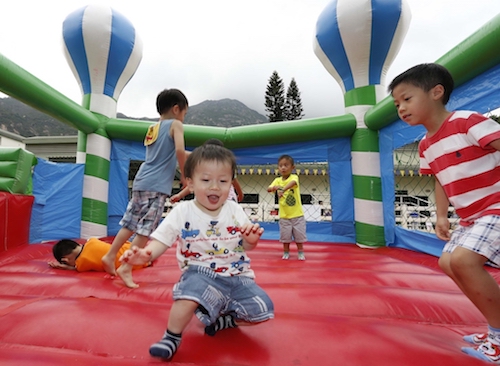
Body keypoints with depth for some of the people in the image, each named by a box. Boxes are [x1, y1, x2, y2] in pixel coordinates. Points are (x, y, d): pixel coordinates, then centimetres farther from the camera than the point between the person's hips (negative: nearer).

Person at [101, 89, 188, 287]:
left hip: (141, 182, 8)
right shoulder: (175, 124, -1)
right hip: (157, 186, -8)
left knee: (130, 223, 17)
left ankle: (110, 256, 24)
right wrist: (184, 174, -5)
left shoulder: (152, 128, 21)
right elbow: (179, 150, -18)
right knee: (146, 229, -2)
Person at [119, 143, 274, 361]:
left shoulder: (235, 210, -1)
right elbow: (162, 240, -11)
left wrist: (251, 240, -19)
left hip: (237, 275, 4)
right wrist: (146, 254, -33)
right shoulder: (182, 212, -7)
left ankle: (224, 320, 20)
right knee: (189, 295, -34)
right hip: (200, 273, -3)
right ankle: (172, 337, -2)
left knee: (262, 310, -9)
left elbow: (246, 247, 5)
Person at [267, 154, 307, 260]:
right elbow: (268, 189, -12)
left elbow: (292, 183, -35)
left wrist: (283, 190, -53)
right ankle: (286, 252, 28)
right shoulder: (277, 180, -1)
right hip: (284, 215, 2)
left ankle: (301, 252, 27)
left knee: (299, 234, 10)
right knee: (285, 235, 10)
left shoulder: (294, 177, -11)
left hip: (297, 214, -2)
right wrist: (274, 188, -36)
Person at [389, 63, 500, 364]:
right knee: (448, 263, 10)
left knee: (462, 260, -21)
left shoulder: (467, 121, -17)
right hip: (471, 216, 9)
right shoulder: (426, 146, 6)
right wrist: (441, 216, 7)